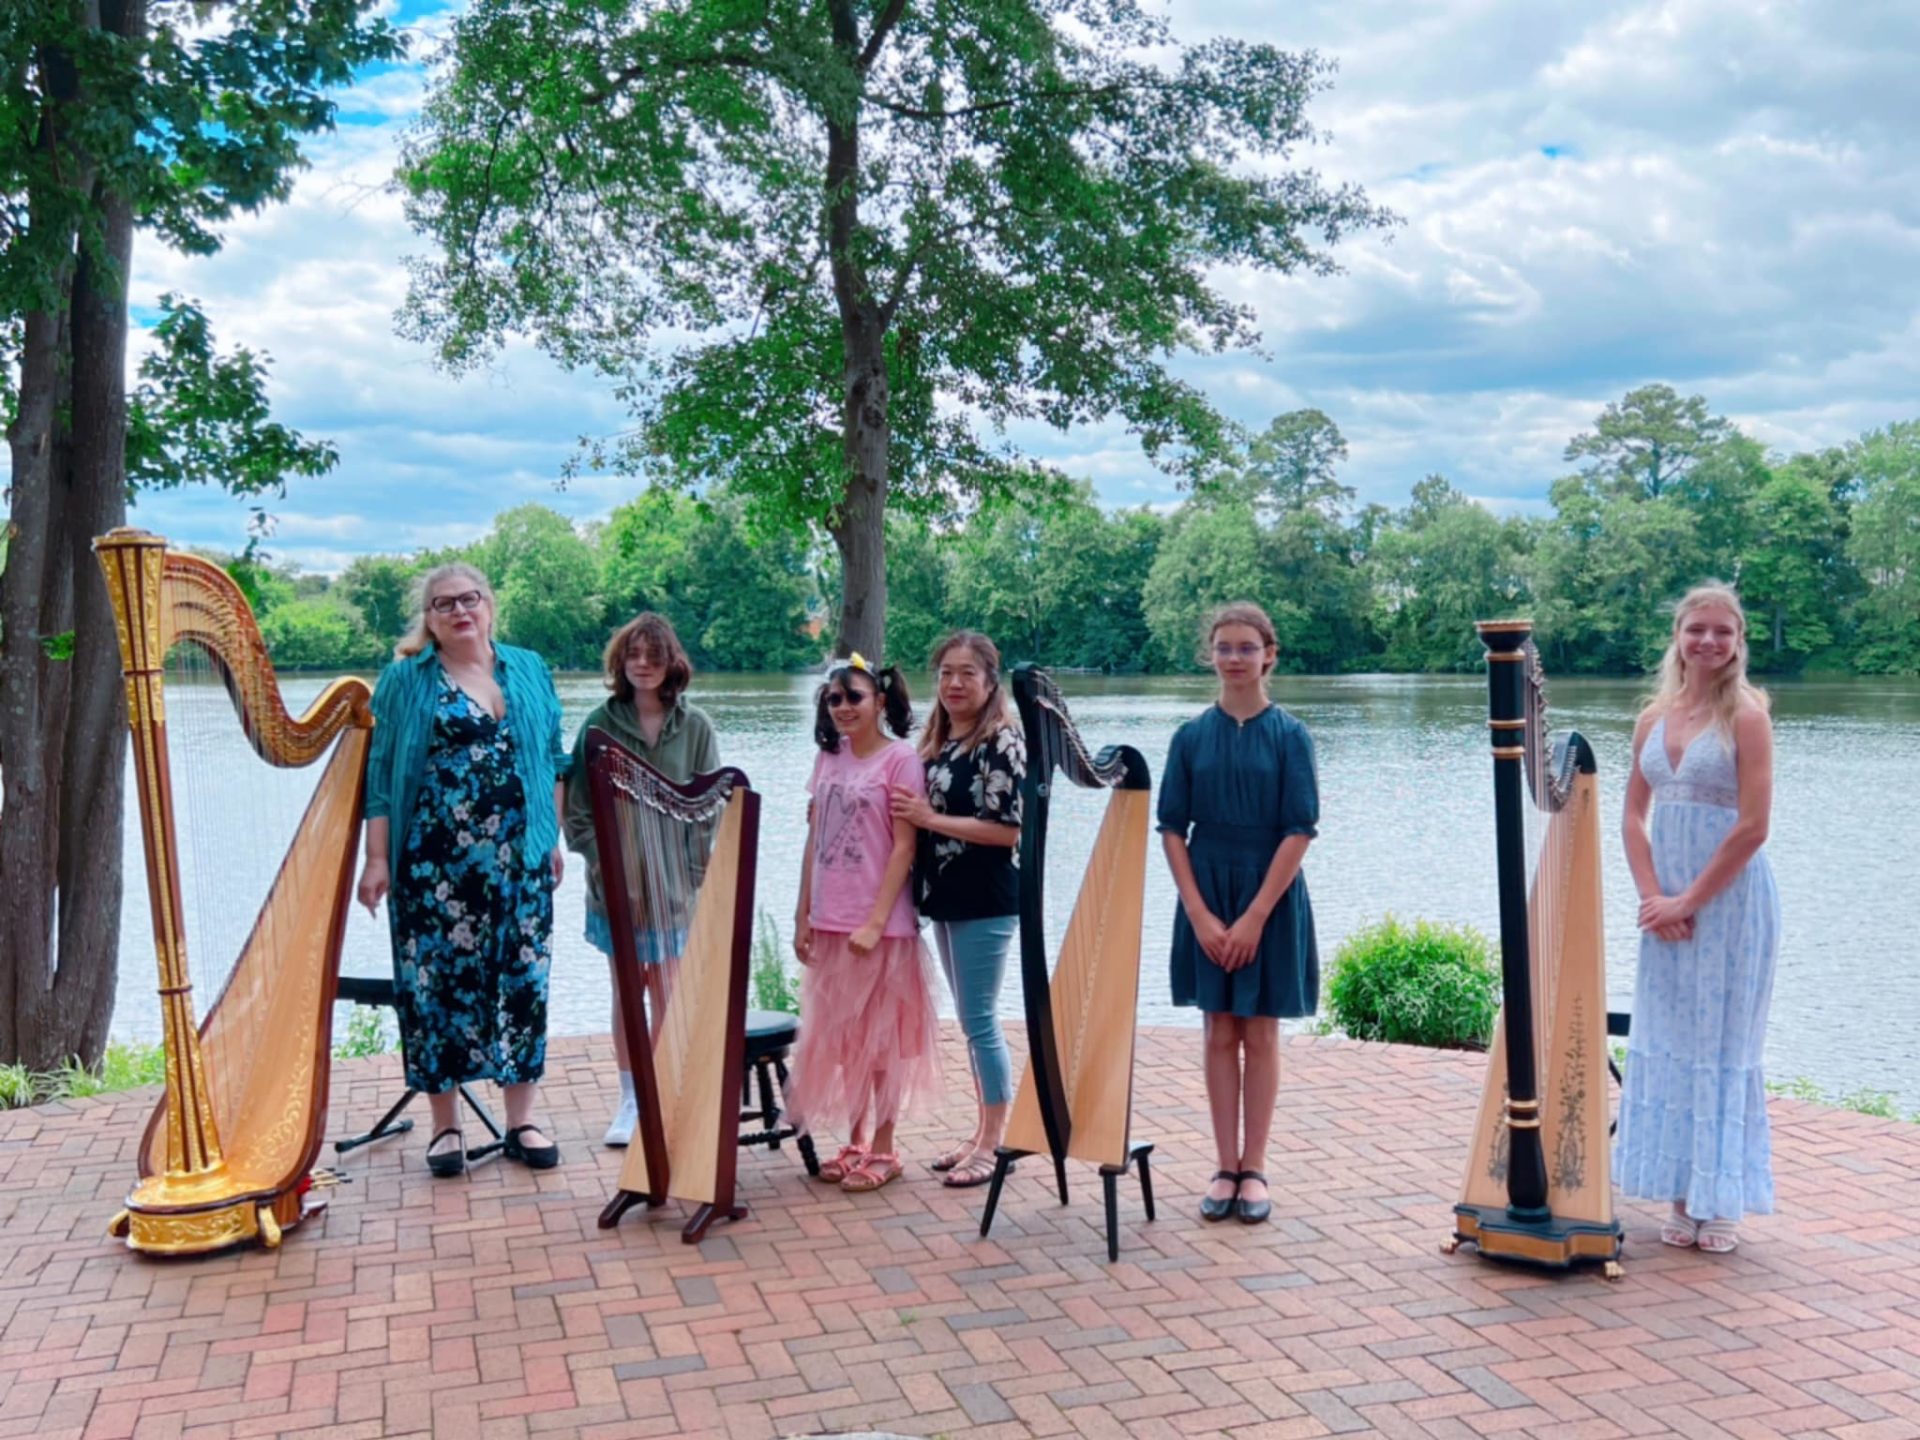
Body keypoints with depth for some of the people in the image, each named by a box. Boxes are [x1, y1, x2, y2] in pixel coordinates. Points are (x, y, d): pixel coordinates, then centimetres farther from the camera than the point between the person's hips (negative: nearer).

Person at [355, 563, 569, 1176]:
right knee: (437, 981, 1)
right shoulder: (405, 679, 3)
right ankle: (445, 1125, 13)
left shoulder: (528, 669, 12)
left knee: (522, 979, 3)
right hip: (435, 866, -2)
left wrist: (553, 836, 10)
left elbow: (553, 758, 15)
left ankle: (521, 1120, 14)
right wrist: (377, 858, -5)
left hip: (520, 859, 3)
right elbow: (378, 773, 0)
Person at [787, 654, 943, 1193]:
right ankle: (855, 1142, 24)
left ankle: (882, 1149, 15)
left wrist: (876, 921, -16)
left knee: (879, 1036, 4)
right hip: (829, 923, 6)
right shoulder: (829, 757, 8)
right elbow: (814, 839, 10)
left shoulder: (900, 759, -8)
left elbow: (904, 847, -12)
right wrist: (803, 915, 7)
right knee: (841, 1036, 12)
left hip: (879, 925, -6)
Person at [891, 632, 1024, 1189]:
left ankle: (994, 1142, 7)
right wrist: (910, 813, 1)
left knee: (979, 1020, -4)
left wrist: (931, 818, -17)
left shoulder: (1002, 742, -12)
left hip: (986, 901, -8)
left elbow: (1009, 829, -18)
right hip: (945, 897, 8)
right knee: (970, 1020, 14)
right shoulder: (935, 742, 11)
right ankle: (983, 1131, 23)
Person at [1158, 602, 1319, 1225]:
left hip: (1271, 899, -2)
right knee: (1220, 1033, 7)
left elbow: (1298, 832, -9)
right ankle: (1226, 1167, 15)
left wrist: (1254, 917, -14)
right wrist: (1201, 914, -9)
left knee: (1261, 1034, 5)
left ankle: (1254, 1169, 14)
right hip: (1206, 898, 2)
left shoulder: (1288, 735, -4)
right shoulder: (1191, 736, 1)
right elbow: (1172, 829, 0)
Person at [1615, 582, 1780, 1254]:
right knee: (1665, 1043, 8)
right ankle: (1682, 1196, 19)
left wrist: (1687, 901, -14)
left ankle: (1721, 1200, 14)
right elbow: (1634, 815, 6)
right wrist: (1653, 896, -8)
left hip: (1730, 901, -5)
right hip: (1666, 902, 5)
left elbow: (1752, 826, -15)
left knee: (1723, 1045, 2)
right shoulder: (1653, 718, 7)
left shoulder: (1746, 716, -9)